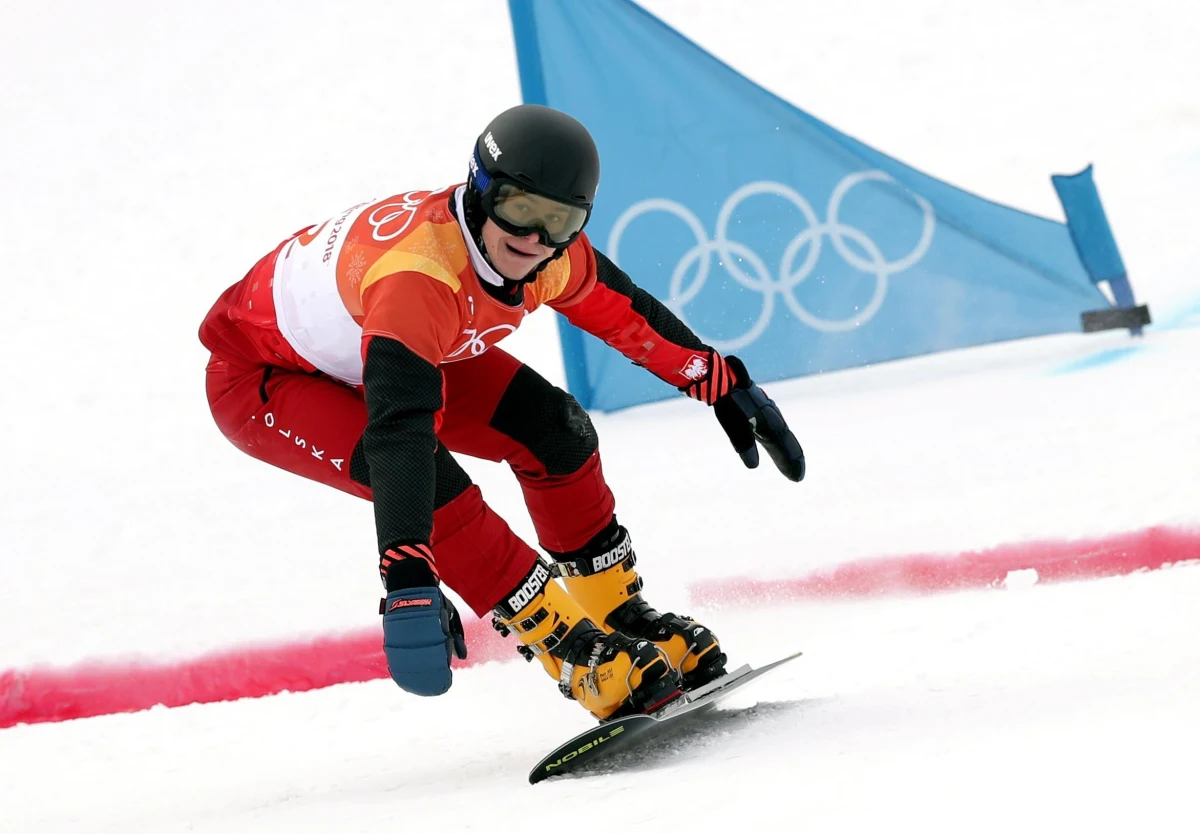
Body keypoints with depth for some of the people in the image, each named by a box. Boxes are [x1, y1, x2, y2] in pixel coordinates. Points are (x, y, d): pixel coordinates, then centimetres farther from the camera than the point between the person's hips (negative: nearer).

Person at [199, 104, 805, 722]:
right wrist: (408, 582, -62)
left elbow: (626, 312, 2)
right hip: (260, 380, -8)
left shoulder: (547, 253, -19)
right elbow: (398, 428, -53)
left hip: (367, 351, 8)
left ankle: (618, 615, 14)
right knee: (432, 485, -30)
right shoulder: (418, 276, -43)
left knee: (554, 432, -4)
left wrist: (729, 387, 10)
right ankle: (577, 656, -19)